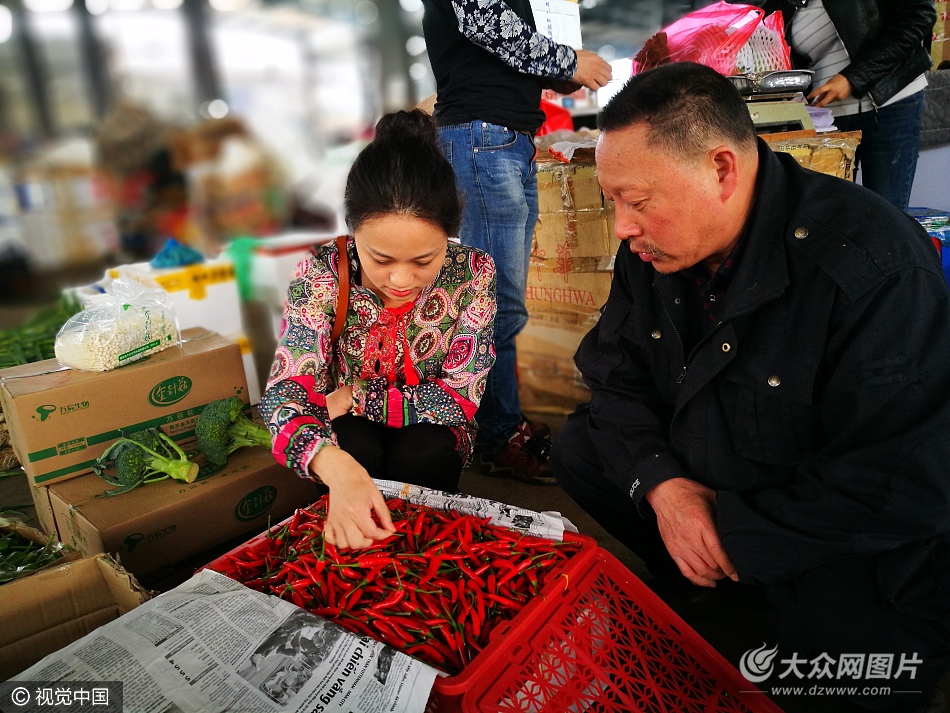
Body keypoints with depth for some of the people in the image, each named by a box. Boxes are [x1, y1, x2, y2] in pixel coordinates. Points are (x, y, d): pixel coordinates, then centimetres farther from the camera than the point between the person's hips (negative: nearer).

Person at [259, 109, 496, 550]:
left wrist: (355, 396, -21)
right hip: (349, 434, 0)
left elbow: (460, 397, -18)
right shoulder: (321, 275, -22)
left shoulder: (472, 273, -20)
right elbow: (285, 394, -29)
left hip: (429, 436, 0)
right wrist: (336, 467, -50)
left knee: (424, 452, -32)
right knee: (356, 445, -31)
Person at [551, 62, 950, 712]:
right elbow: (615, 376, -2)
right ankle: (701, 590, 12)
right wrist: (659, 481, -19)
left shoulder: (875, 269, -30)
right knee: (578, 449, -2)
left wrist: (735, 533, -23)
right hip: (698, 485, 6)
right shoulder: (654, 247, -9)